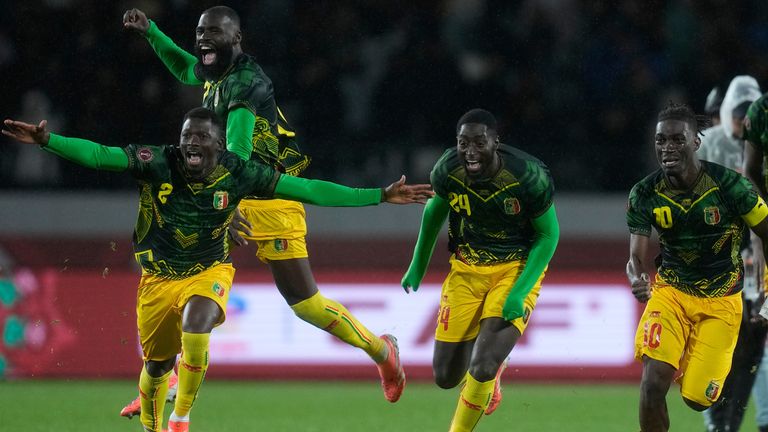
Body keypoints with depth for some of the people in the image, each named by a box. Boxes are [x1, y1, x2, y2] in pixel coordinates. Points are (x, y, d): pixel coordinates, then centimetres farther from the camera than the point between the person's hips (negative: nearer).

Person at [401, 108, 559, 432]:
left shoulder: (528, 177, -24)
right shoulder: (447, 171, -15)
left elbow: (548, 234, -12)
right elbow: (434, 211, 8)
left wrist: (520, 292, -20)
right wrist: (418, 265, 16)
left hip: (517, 269, -4)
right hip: (466, 269, 4)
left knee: (482, 368, -19)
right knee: (446, 377, 5)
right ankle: (492, 370, 40)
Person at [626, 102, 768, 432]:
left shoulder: (729, 185, -18)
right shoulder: (645, 194, -10)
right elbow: (637, 258, -10)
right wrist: (636, 280, -34)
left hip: (720, 301, -1)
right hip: (671, 292, 1)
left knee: (697, 398, -2)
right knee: (653, 382, -21)